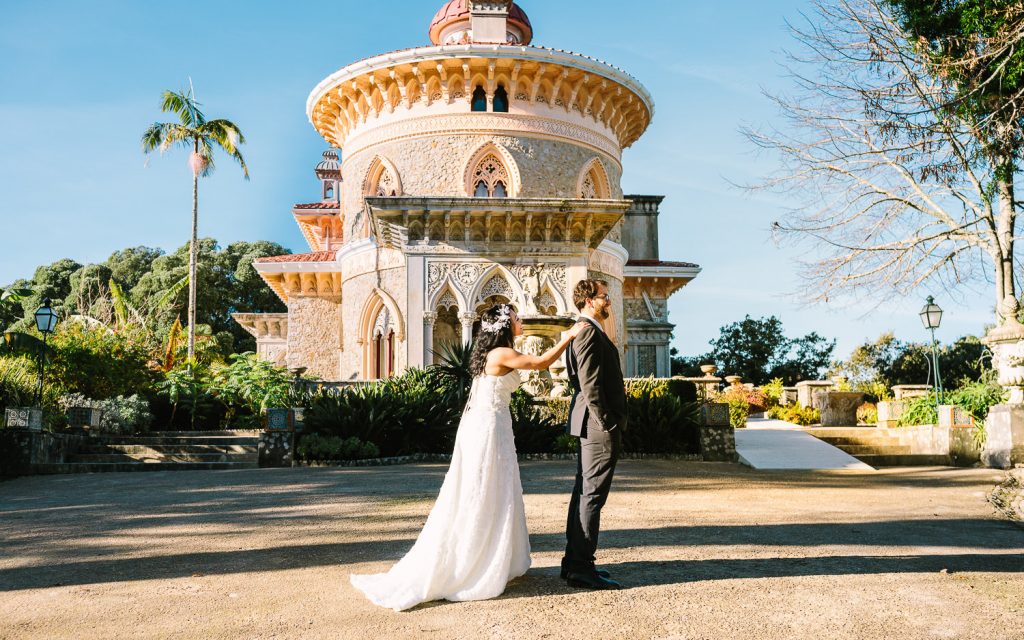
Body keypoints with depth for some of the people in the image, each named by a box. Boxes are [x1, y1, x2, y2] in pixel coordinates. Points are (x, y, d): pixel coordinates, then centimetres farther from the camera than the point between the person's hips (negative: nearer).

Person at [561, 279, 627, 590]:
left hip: (591, 426, 11)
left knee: (584, 492, 13)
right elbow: (590, 385, -21)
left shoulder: (586, 331, 19)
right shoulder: (590, 332, -14)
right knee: (592, 495, -7)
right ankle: (582, 568, -2)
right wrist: (608, 425, -20)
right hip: (599, 425, -11)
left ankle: (574, 562, 21)